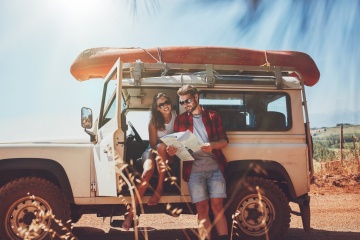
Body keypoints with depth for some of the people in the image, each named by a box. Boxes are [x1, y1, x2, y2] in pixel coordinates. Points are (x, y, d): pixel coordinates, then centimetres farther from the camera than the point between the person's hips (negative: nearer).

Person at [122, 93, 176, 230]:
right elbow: (153, 144, -10)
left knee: (161, 146, -35)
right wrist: (157, 156, -30)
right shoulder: (154, 122, -10)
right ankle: (131, 212, -36)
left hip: (170, 152, 1)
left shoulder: (176, 117, -6)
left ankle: (159, 188, -28)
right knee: (148, 170, -32)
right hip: (153, 150, -1)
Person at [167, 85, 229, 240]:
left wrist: (212, 145, -17)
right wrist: (172, 150, -14)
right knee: (202, 209, 0)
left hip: (215, 168, 0)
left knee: (217, 207, -3)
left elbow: (224, 141, 4)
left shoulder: (213, 116, 7)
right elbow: (177, 144, 9)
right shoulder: (180, 119, 10)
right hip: (194, 170, 1)